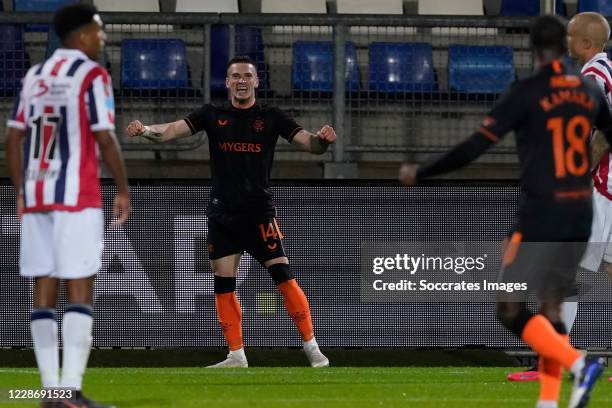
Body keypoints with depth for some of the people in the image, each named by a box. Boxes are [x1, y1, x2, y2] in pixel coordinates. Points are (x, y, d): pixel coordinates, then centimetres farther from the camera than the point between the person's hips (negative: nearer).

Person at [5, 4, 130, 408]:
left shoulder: (35, 76, 14)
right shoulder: (92, 76, -6)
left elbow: (13, 139, 14)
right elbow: (105, 139, -11)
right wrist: (123, 190, -1)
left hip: (35, 194, 6)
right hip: (77, 196, -6)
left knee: (44, 289, 6)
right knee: (80, 288, -7)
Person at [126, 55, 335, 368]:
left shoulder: (270, 118, 3)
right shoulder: (212, 116, 7)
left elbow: (307, 142, -4)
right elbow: (171, 131, -2)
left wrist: (322, 139, -27)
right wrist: (144, 130, -21)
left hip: (259, 212, -3)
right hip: (222, 213, 3)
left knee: (283, 275, -11)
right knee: (223, 285, 2)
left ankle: (311, 347, -4)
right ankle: (237, 355, 11)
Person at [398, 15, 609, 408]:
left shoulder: (527, 92, -10)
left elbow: (476, 146, -13)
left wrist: (420, 173, -4)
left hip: (541, 216, -6)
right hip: (581, 216, 6)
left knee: (510, 308, -4)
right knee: (551, 305, 12)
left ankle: (578, 363, -22)